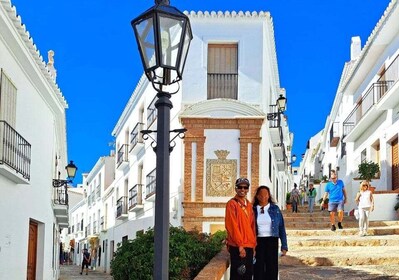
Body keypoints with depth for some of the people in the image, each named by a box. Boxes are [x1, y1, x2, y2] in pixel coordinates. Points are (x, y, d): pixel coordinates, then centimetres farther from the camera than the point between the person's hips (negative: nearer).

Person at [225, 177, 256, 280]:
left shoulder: (249, 205, 15)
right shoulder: (232, 204, -8)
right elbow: (232, 226, -14)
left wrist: (253, 244, 10)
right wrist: (240, 245, -17)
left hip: (249, 246, 7)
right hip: (237, 247, -7)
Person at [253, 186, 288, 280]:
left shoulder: (275, 209, 3)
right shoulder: (253, 210, 3)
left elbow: (281, 228, 4)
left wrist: (284, 246, -1)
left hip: (272, 241, 0)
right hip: (257, 242, 0)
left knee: (272, 268, 2)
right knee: (258, 269, 2)